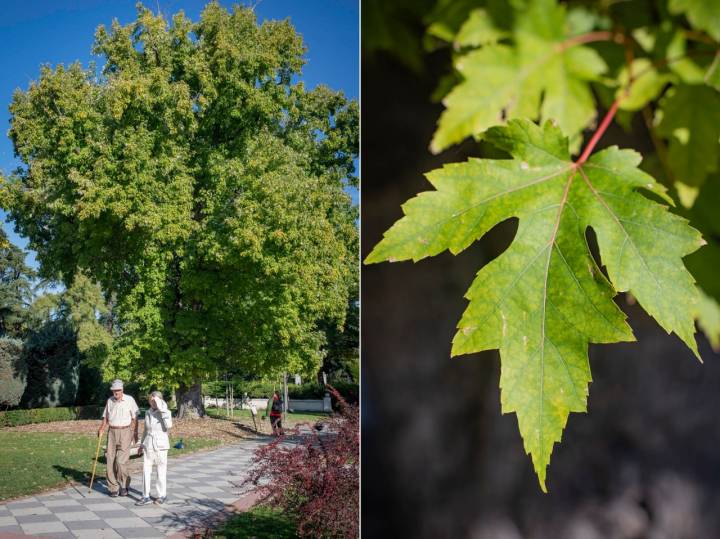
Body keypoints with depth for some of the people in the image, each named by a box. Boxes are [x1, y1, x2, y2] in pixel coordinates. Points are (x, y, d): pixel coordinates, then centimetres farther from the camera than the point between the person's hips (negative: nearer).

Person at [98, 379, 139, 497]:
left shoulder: (129, 400, -3)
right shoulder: (110, 401, 9)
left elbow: (135, 418, -1)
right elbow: (105, 417, 13)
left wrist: (135, 434, -4)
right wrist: (101, 429, -4)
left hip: (125, 431, -4)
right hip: (112, 432, 4)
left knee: (121, 461, -10)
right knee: (110, 460, 1)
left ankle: (124, 485, 9)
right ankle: (113, 488, 10)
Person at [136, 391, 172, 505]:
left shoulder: (166, 412, -10)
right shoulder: (148, 413, 6)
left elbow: (168, 425, -29)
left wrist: (162, 410, -28)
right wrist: (142, 444, 20)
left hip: (160, 445, -5)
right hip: (148, 445, 5)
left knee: (161, 471, 6)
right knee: (146, 470, 3)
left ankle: (162, 495, 20)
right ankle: (146, 497, 11)